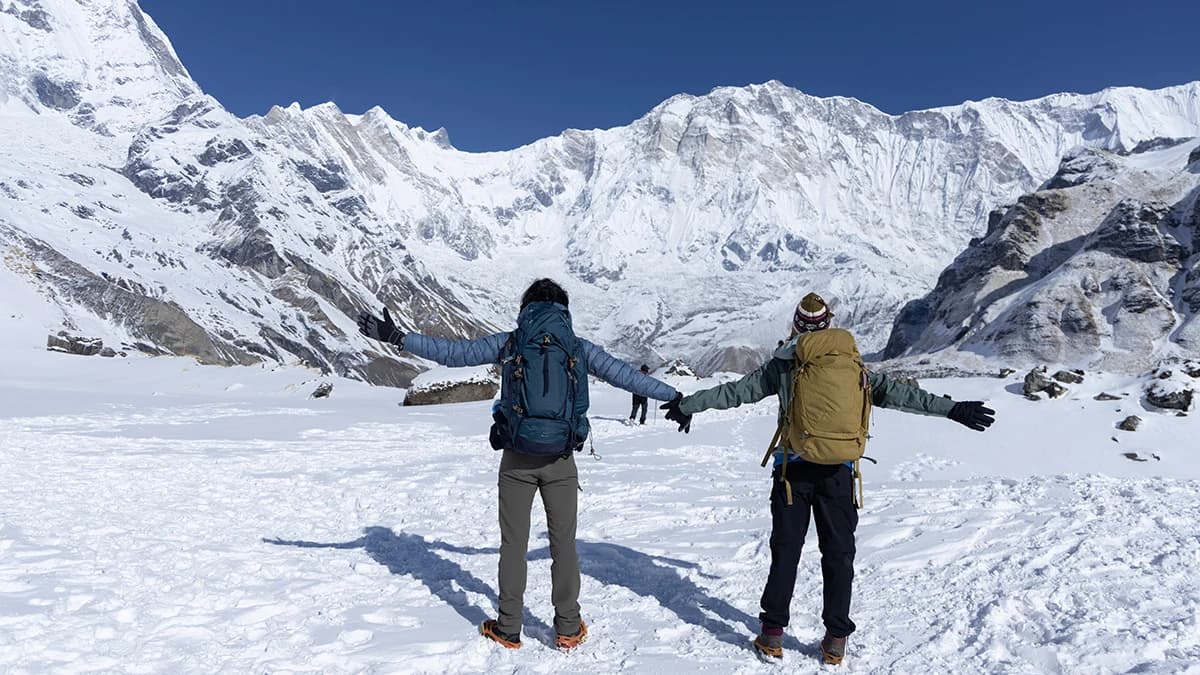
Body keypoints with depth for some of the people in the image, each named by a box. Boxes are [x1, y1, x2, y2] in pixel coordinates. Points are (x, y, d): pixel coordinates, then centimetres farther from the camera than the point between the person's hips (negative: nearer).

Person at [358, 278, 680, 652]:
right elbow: (626, 375, 7)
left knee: (513, 544, 12)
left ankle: (508, 629, 23)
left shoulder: (508, 343, 0)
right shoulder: (580, 348, 2)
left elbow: (453, 352, -2)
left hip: (517, 460, 0)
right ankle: (568, 629, 23)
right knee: (564, 544, 13)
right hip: (561, 461, 1)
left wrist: (396, 337, 4)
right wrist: (676, 397, 19)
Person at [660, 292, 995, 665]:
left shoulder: (783, 361, 0)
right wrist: (953, 409, 10)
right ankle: (836, 639, 15)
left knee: (785, 550, 8)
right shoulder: (852, 363, 4)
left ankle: (773, 633, 12)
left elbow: (736, 391, 4)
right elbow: (896, 392, 2)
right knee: (839, 554, 11)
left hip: (793, 469, -1)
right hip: (839, 471, 1)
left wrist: (688, 404, 15)